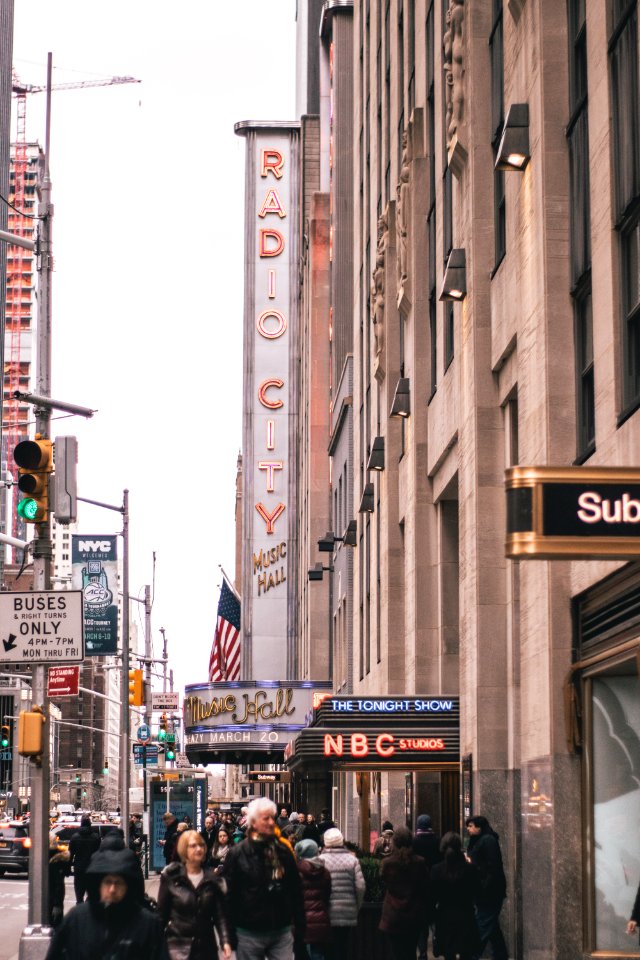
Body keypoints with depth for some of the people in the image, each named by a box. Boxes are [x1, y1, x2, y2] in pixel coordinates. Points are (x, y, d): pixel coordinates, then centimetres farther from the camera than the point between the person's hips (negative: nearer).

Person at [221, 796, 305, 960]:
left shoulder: (283, 851, 7)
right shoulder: (237, 854, -4)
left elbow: (295, 890, 12)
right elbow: (227, 894, -5)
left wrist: (299, 925, 8)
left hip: (282, 931, 3)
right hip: (250, 933, -3)